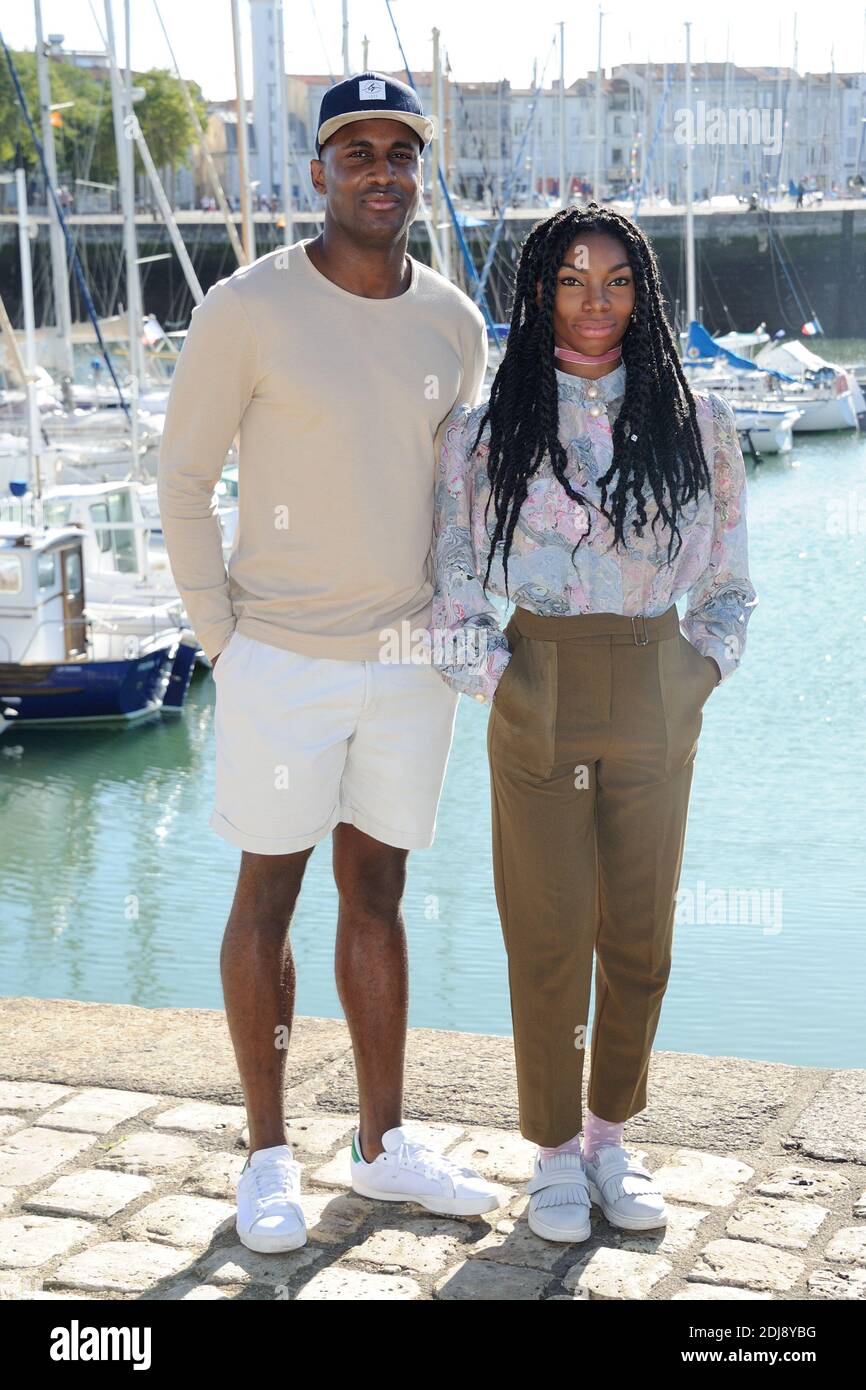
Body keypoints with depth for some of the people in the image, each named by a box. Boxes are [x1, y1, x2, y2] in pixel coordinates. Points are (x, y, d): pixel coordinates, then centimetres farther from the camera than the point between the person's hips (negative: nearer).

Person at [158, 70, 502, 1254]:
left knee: (376, 895, 14)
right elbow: (183, 481, -5)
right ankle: (269, 1155, 21)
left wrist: (446, 628, 11)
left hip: (410, 662, 4)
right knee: (268, 899, 7)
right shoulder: (247, 309, -12)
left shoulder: (453, 323, 2)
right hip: (282, 665, -4)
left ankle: (384, 1143, 26)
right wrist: (224, 643, -6)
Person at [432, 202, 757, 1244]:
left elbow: (727, 578, 13)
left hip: (656, 702, 2)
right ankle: (553, 1155, 18)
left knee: (639, 934, 8)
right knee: (549, 937, 2)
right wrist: (496, 682, -5)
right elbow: (450, 578, 3)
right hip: (540, 703, -2)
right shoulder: (487, 428, 0)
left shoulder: (696, 423, 5)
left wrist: (701, 672, 1)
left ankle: (610, 1136, 27)